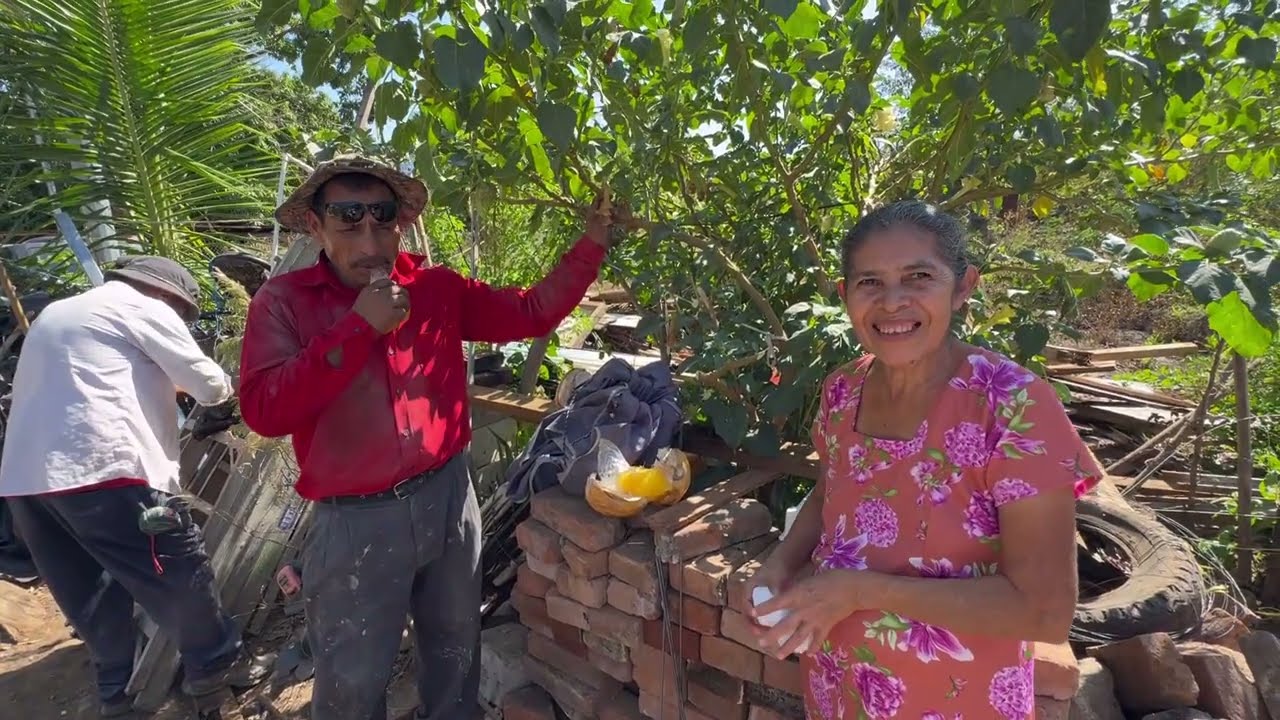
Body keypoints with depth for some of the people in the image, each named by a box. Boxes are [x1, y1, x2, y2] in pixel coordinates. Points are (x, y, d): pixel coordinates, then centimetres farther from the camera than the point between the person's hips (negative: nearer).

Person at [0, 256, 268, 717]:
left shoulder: (56, 314, 28)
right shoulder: (143, 308, 2)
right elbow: (208, 385, 1)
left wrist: (158, 384, 33)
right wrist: (226, 385, 23)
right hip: (98, 468, -9)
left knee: (87, 589, 17)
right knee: (177, 564, 4)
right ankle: (214, 663, 15)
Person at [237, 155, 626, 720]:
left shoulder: (438, 288, 1)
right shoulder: (284, 302, -8)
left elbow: (532, 313, 6)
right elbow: (263, 411, -20)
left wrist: (592, 244, -1)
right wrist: (359, 328, -22)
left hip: (447, 499, 4)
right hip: (356, 523, -3)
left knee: (456, 652, 24)